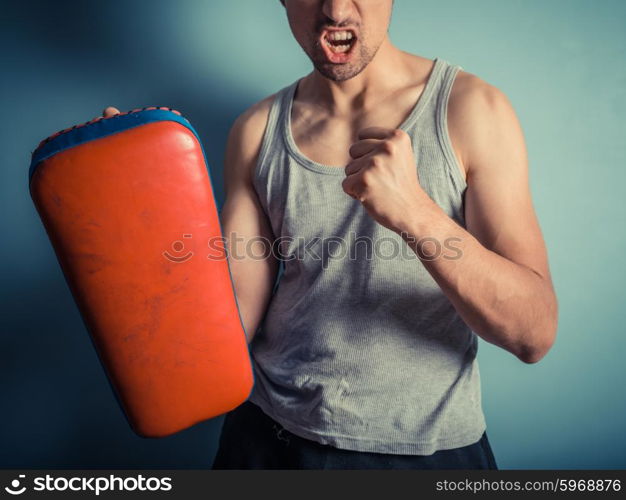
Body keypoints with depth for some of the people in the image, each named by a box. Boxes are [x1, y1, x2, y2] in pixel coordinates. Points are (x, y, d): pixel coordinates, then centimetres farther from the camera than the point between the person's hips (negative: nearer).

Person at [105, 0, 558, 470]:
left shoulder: (471, 109, -10)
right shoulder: (257, 130, -2)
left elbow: (536, 333, -15)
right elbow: (232, 322, -5)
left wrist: (415, 211, -29)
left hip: (429, 447, -1)